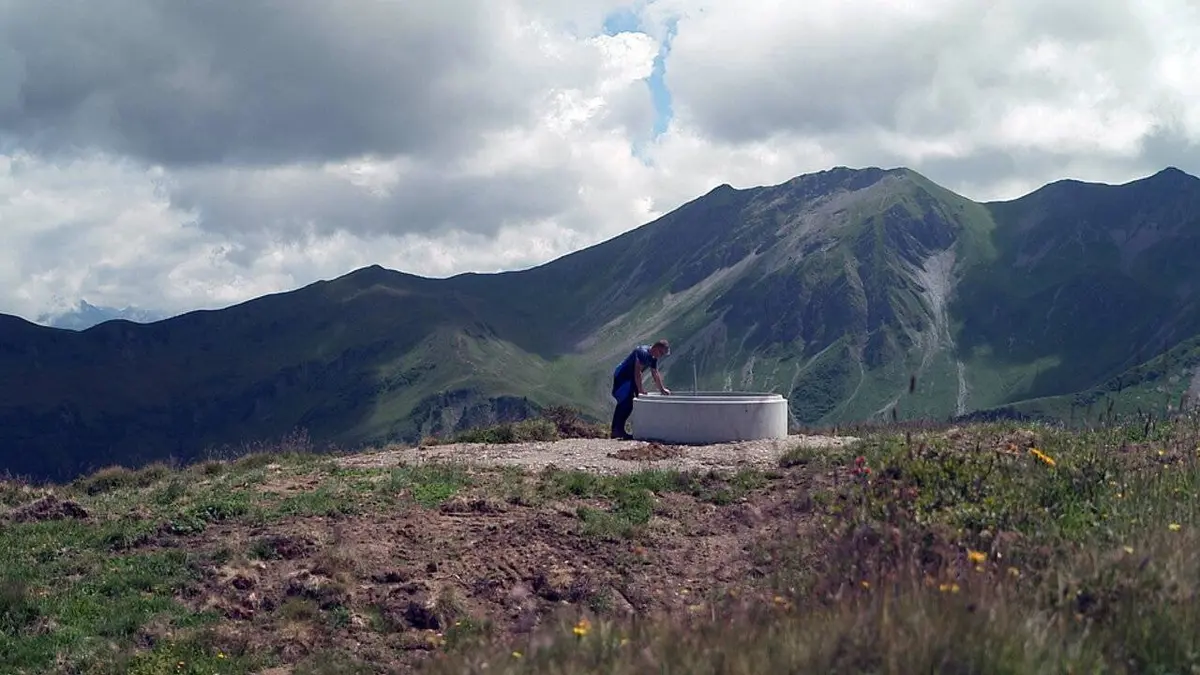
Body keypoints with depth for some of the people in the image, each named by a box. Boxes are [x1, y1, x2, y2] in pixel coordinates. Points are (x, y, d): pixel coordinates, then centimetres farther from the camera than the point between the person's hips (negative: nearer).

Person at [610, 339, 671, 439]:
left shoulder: (653, 358, 7)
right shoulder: (643, 352, -23)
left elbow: (655, 374, 18)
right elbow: (638, 372, -27)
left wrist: (662, 389, 19)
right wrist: (640, 389, -25)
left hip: (629, 378, 10)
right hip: (622, 377, -10)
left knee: (624, 404, 11)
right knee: (627, 404, -16)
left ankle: (616, 431, 15)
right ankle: (618, 430, -15)